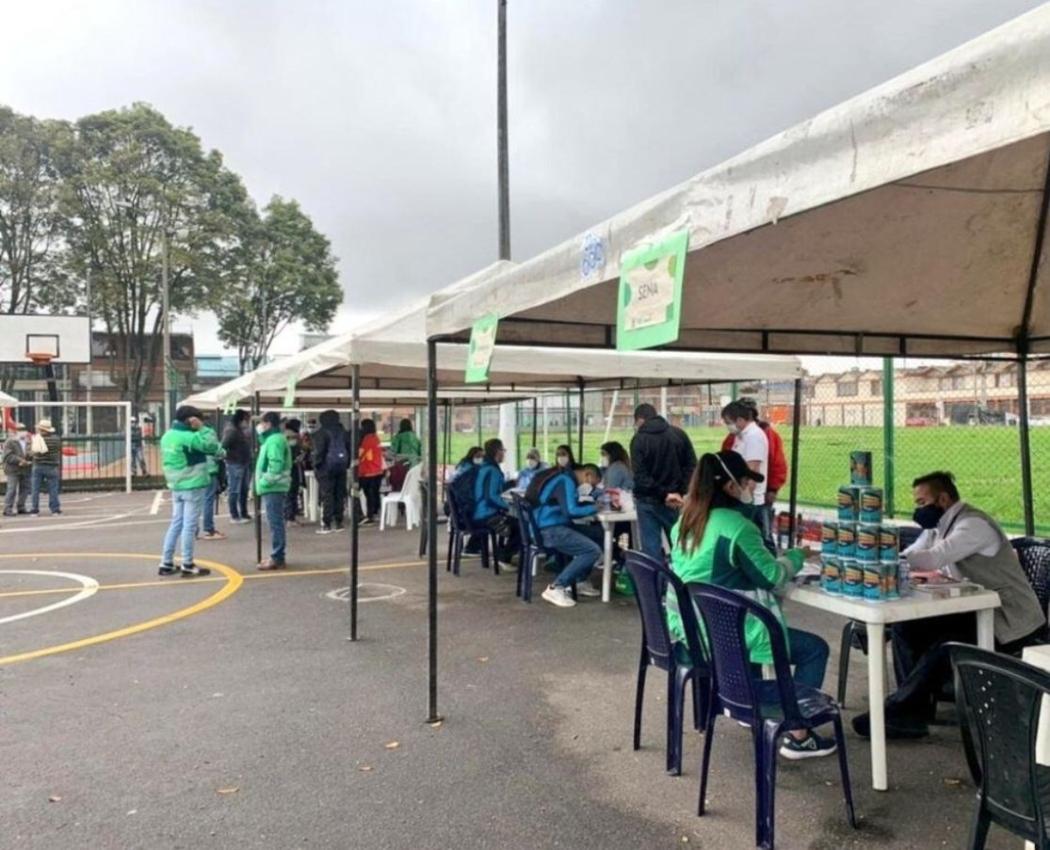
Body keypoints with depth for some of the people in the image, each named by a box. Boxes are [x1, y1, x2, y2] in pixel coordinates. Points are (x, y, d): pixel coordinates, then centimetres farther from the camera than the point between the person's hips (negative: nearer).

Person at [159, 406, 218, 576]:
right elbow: (212, 445, -23)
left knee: (176, 523, 14)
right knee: (189, 525, -1)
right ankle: (187, 565, 6)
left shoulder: (167, 436, 9)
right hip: (193, 487, -8)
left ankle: (166, 563, 16)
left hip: (176, 486, 8)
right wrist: (202, 428, -14)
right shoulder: (188, 437, -18)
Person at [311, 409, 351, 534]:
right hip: (341, 466, 6)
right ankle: (339, 523, 13)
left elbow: (319, 450, -15)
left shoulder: (321, 433, -9)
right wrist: (347, 463, 12)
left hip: (327, 467, -5)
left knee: (326, 495, -4)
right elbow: (349, 448, 9)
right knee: (340, 494, 9)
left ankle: (326, 524, -5)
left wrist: (316, 463, -5)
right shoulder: (343, 432, 9)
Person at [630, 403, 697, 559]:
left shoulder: (639, 439, -6)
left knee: (651, 549, 1)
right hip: (675, 501, 3)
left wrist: (663, 494, -15)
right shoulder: (679, 434, 5)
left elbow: (640, 476, -16)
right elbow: (692, 466, 0)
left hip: (648, 501, -3)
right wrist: (681, 492, -4)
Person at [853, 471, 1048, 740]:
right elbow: (912, 558, 4)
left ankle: (894, 712, -16)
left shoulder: (974, 525, -20)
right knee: (905, 627, -9)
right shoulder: (939, 525, 8)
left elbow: (930, 560, -33)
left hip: (1009, 622, -8)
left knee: (945, 647, -27)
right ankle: (914, 711, -11)